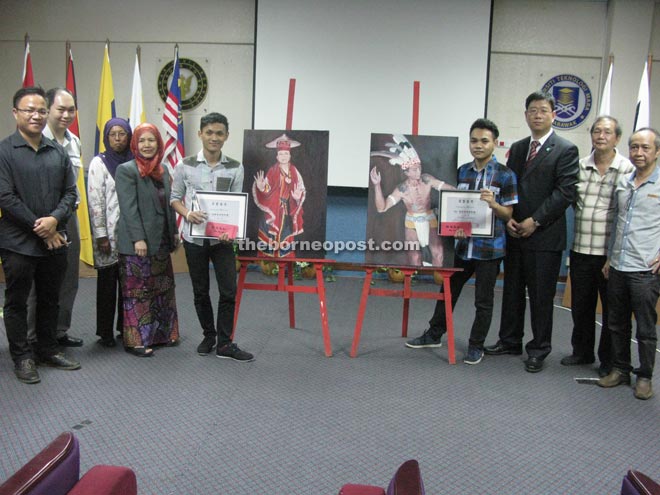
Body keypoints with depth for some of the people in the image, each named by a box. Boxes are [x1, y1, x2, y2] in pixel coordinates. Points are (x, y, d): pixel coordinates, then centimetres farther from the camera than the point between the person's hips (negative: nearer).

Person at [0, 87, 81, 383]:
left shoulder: (58, 152, 8)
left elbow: (70, 192, 7)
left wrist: (54, 219, -12)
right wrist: (42, 230, -13)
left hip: (55, 241, 4)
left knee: (50, 300, 14)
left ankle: (48, 350, 29)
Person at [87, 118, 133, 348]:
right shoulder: (99, 163, -1)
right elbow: (95, 201, -6)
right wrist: (101, 236, -11)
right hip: (109, 234, -3)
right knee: (107, 283, 3)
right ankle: (105, 333, 12)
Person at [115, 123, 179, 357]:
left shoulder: (163, 170, 13)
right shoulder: (126, 170, -8)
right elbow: (129, 208, -14)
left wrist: (174, 232, 14)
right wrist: (138, 238, -20)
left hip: (161, 241, 7)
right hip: (137, 243, -7)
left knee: (163, 289, 13)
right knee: (137, 292, 1)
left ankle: (161, 333, 25)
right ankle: (136, 340, 11)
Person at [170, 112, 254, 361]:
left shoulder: (235, 168, -2)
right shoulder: (185, 165, -2)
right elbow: (175, 198, 5)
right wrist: (187, 214, -17)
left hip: (222, 238, 0)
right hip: (194, 237, 0)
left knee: (228, 291, -2)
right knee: (200, 291, 12)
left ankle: (224, 343, 10)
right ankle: (209, 335, 30)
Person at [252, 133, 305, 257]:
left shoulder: (294, 171, 6)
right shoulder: (272, 171, -3)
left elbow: (301, 188, 6)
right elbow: (267, 190, -5)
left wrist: (298, 197, -14)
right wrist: (261, 187, -26)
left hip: (289, 208, 3)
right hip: (274, 208, -3)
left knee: (287, 235, 8)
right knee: (272, 233, -4)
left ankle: (286, 255, 17)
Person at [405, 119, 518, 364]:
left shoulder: (505, 175, -7)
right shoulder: (462, 171, 6)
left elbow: (508, 214, -4)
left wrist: (493, 204, -23)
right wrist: (455, 227, -7)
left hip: (489, 248, -4)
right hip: (463, 244, 4)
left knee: (483, 300, 8)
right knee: (448, 290, 15)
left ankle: (476, 346, 23)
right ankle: (434, 334, 32)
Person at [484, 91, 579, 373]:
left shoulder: (565, 150, -4)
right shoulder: (517, 148, 14)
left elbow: (565, 193, -12)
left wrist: (535, 221, -15)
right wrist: (508, 218, -2)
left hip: (545, 236, -5)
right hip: (515, 233, 6)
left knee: (541, 295, 2)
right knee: (512, 291, 13)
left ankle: (539, 350, 15)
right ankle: (510, 341, 27)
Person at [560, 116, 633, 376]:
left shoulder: (628, 169, -7)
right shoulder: (580, 166, 5)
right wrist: (583, 216, 3)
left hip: (611, 252, -4)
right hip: (581, 249, 4)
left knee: (612, 308, 8)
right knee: (580, 305, 15)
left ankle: (609, 360, 23)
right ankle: (582, 352, 33)